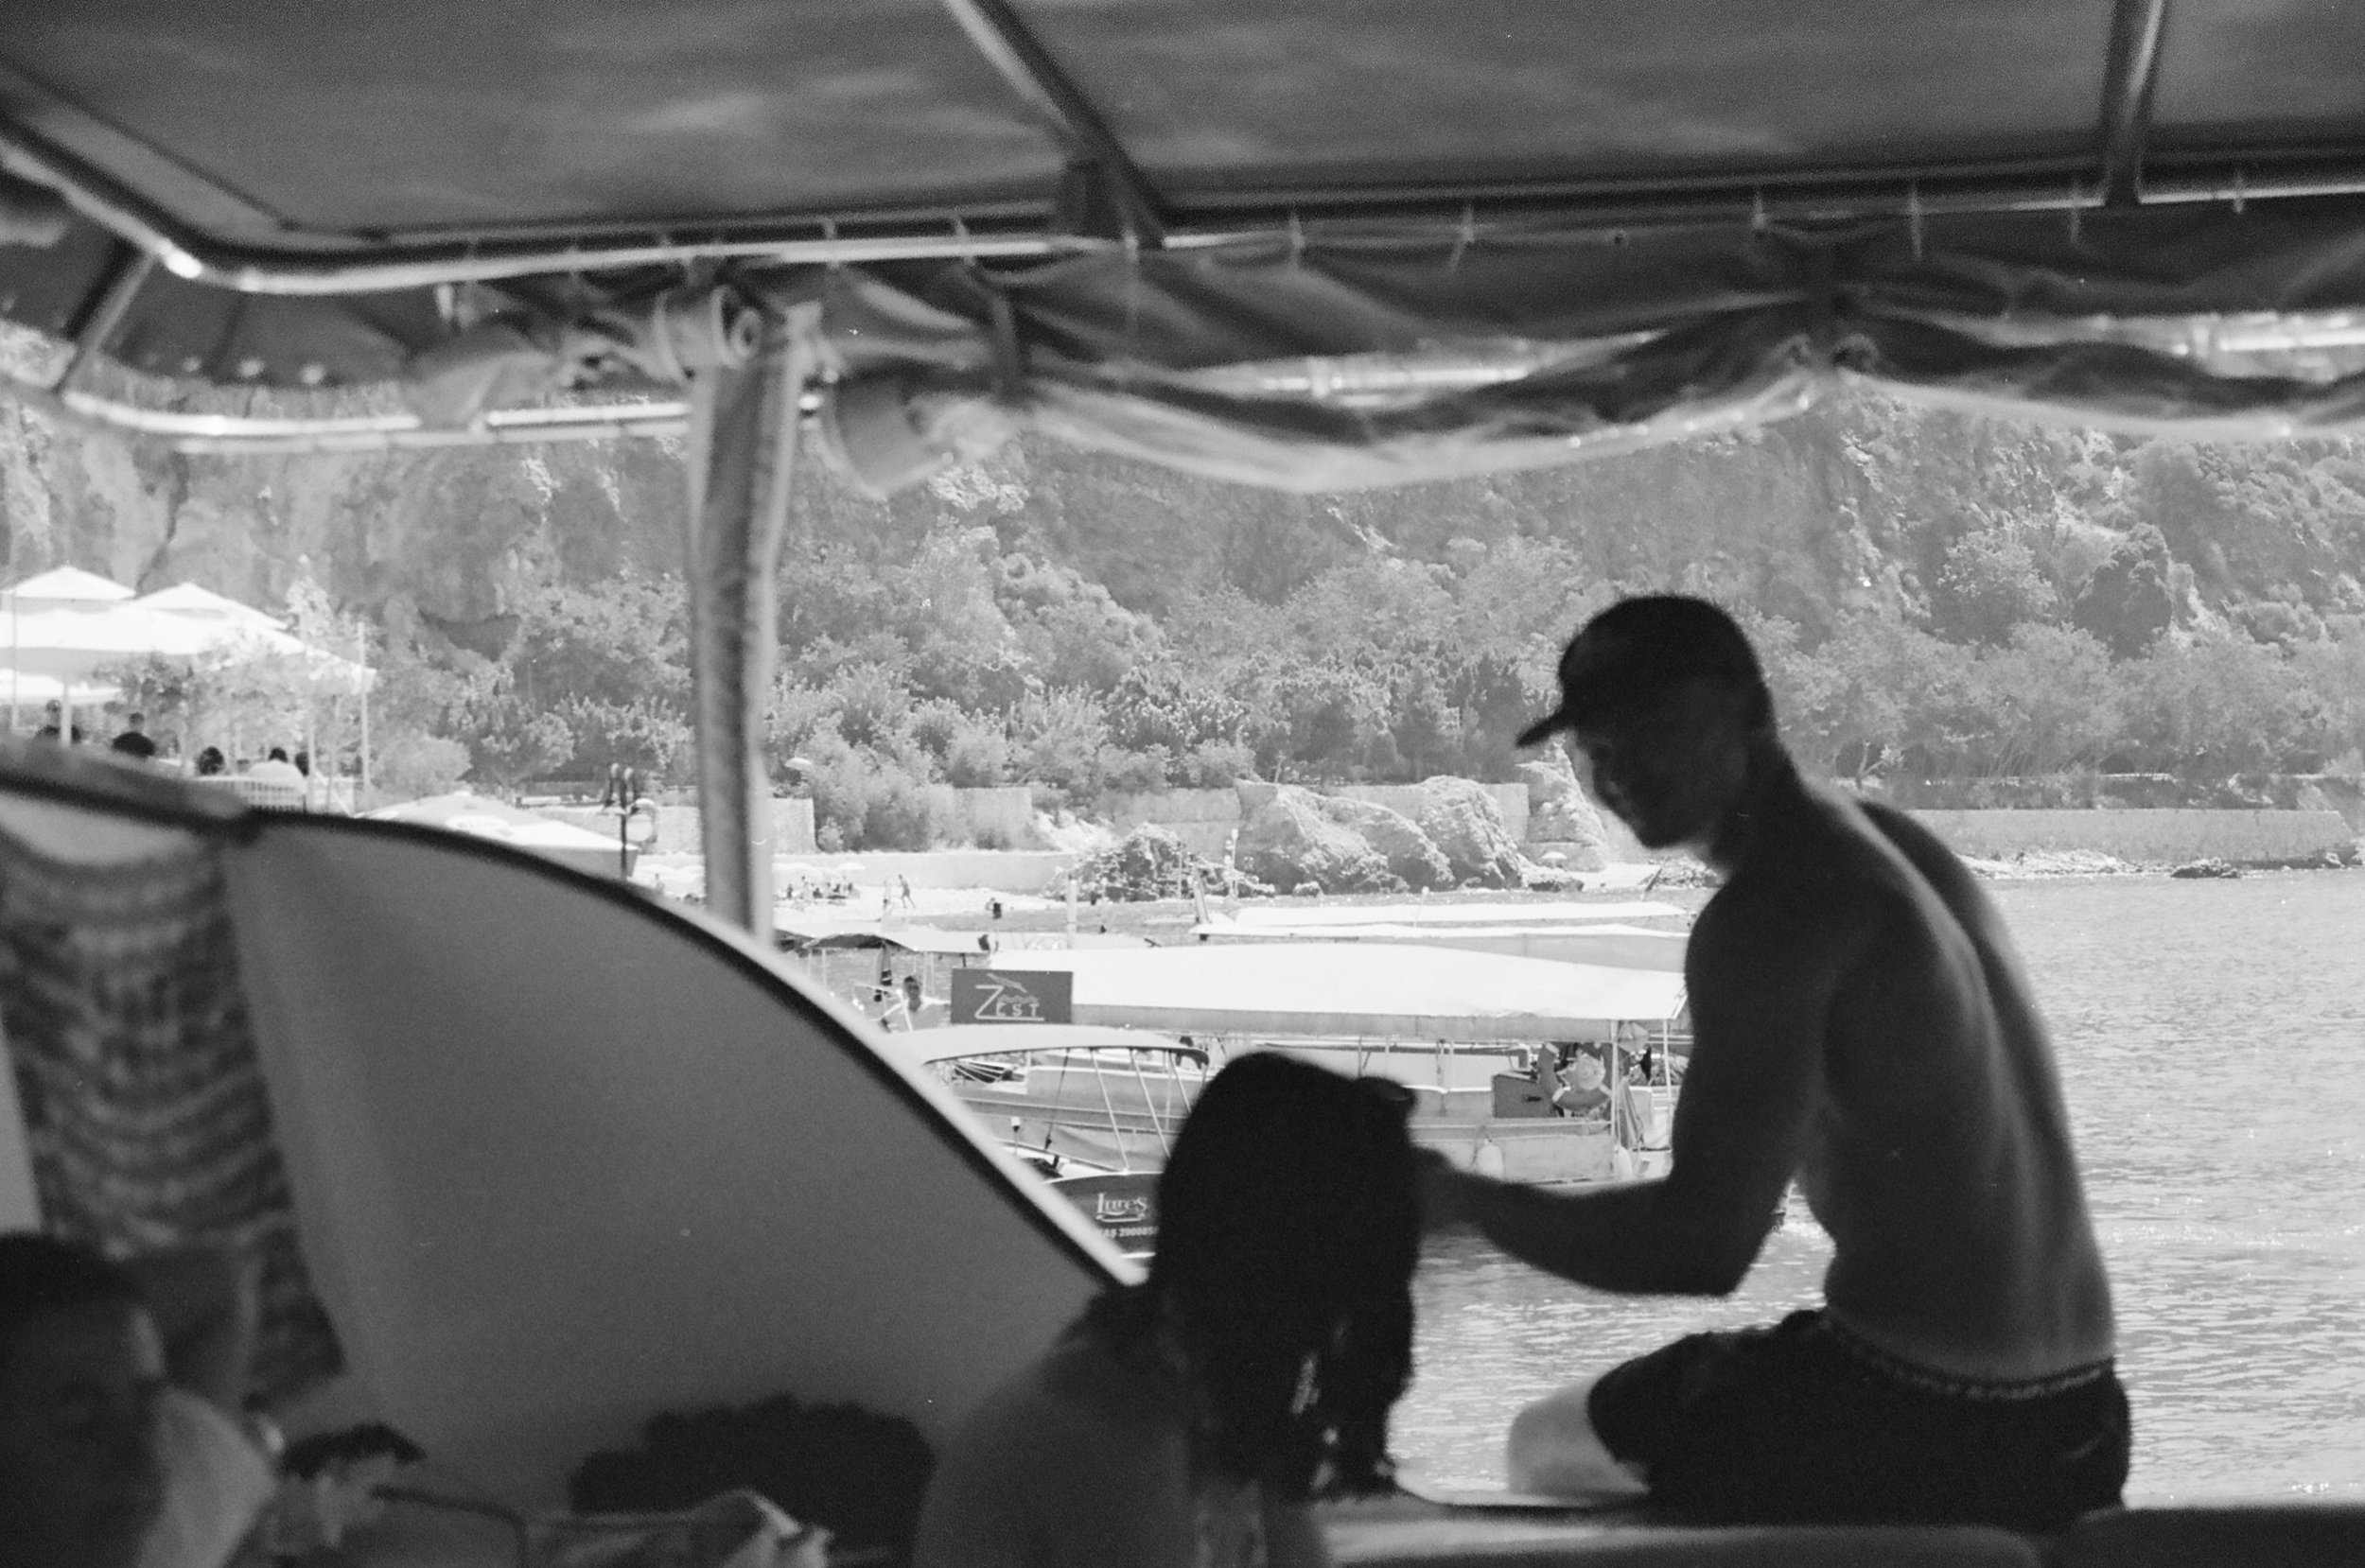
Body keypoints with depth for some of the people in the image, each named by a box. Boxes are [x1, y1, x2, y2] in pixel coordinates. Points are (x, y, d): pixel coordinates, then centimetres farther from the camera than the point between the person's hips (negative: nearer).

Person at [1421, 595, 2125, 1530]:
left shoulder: (1770, 916, -17)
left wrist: (1457, 1198, -13)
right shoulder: (1899, 846, 13)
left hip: (1915, 1423, -9)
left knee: (1549, 1448, 14)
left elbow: (1707, 1246, -22)